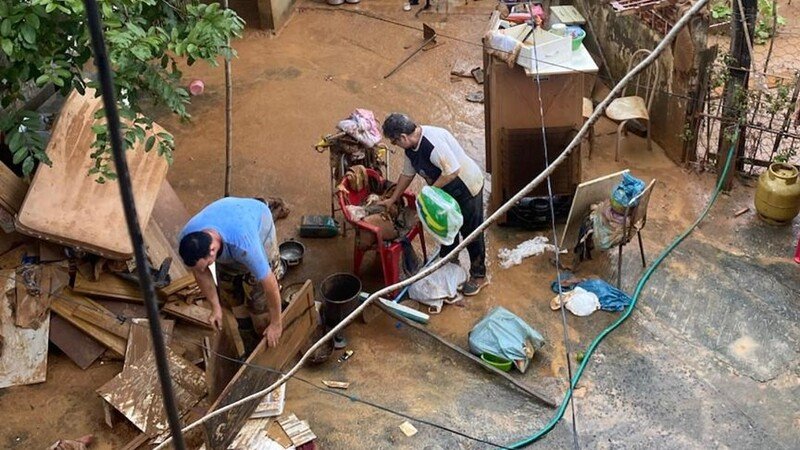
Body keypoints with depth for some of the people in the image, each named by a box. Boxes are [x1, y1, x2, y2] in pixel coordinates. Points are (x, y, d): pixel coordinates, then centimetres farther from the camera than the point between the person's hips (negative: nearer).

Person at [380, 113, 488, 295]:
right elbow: (407, 174, 11)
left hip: (466, 187, -9)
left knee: (471, 232, 4)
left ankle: (479, 276, 20)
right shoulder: (411, 146, -3)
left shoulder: (433, 142, -34)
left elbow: (453, 171, -34)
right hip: (446, 191, 9)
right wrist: (392, 200, 17)